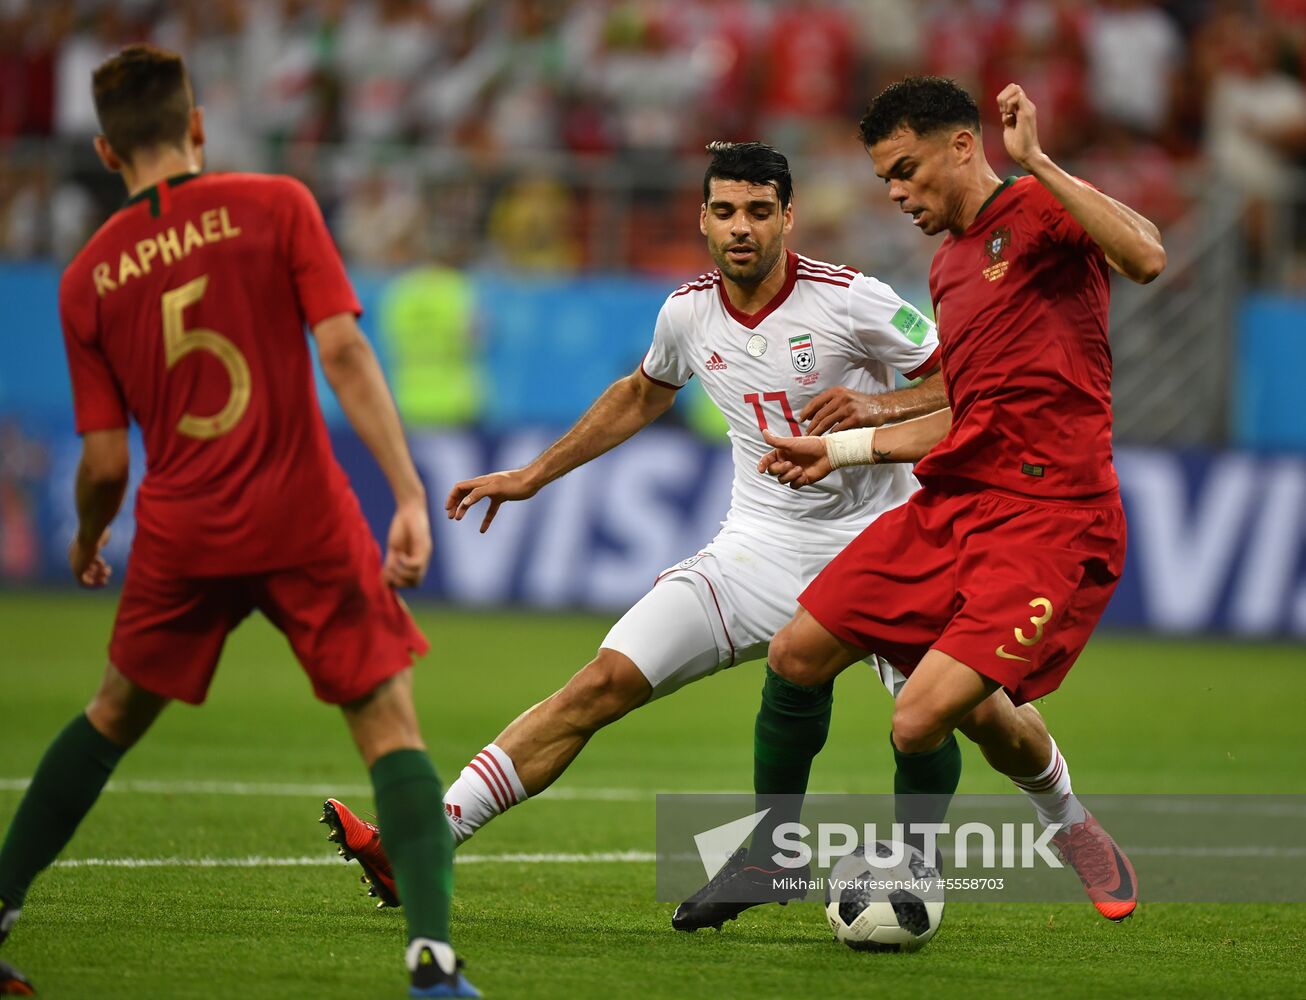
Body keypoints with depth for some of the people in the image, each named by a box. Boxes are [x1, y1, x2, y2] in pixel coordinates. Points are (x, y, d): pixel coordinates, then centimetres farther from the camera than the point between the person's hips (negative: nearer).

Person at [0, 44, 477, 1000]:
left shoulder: (88, 277, 5)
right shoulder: (276, 206, -1)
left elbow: (105, 462, 6)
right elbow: (343, 352, -11)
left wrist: (87, 543, 26)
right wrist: (409, 495, -11)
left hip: (180, 531, 3)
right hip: (306, 522, -3)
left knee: (116, 713, 24)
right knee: (390, 724, 2)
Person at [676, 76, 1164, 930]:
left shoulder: (1039, 214, -5)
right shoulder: (949, 267, 20)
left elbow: (1147, 257, -27)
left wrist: (1037, 164, -26)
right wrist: (842, 448, 28)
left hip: (1048, 522, -9)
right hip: (950, 504, 9)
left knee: (925, 718, -22)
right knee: (797, 655, 9)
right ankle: (770, 854, 29)